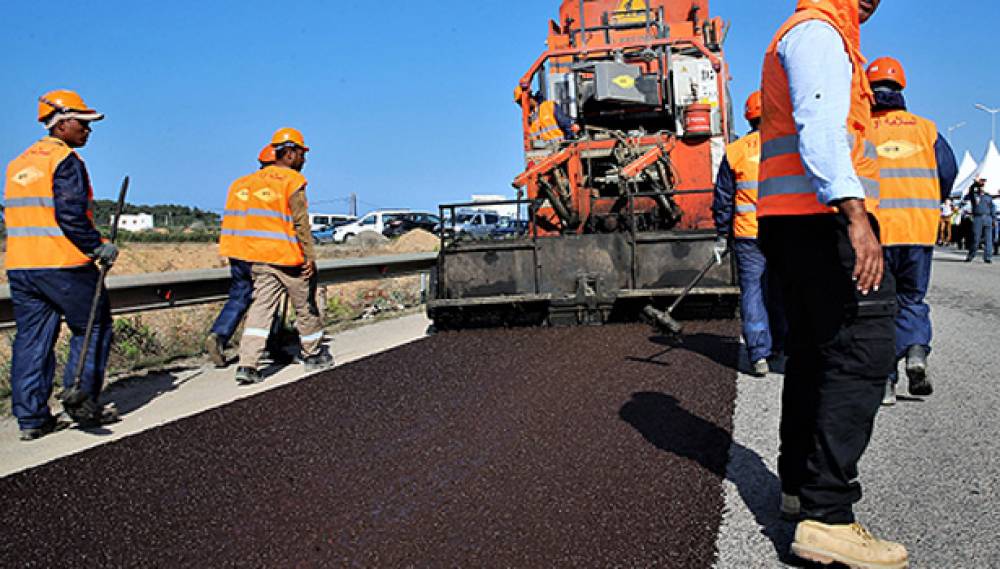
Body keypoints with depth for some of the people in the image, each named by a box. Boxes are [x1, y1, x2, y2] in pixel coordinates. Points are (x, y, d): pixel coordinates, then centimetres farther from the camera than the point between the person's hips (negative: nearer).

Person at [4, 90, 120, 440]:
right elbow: (70, 214, -19)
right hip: (63, 266, -8)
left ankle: (31, 418, 11)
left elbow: (19, 215, 19)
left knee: (31, 338, 9)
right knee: (93, 328, 7)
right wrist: (98, 247, -10)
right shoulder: (65, 159, -9)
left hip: (20, 266, 8)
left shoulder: (18, 163, 17)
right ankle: (80, 400, 3)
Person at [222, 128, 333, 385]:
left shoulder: (254, 179, 11)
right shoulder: (293, 181, -8)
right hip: (288, 257, -5)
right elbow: (301, 222, -14)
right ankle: (313, 355, 28)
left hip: (259, 257, 5)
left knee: (261, 307, 3)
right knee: (305, 306, 12)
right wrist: (310, 256, -11)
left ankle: (247, 365, -8)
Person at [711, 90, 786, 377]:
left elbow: (723, 198, 4)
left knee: (753, 290, 1)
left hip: (748, 236, -1)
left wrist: (722, 235, 12)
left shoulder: (735, 151, 1)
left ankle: (759, 355, -5)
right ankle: (779, 345, 28)